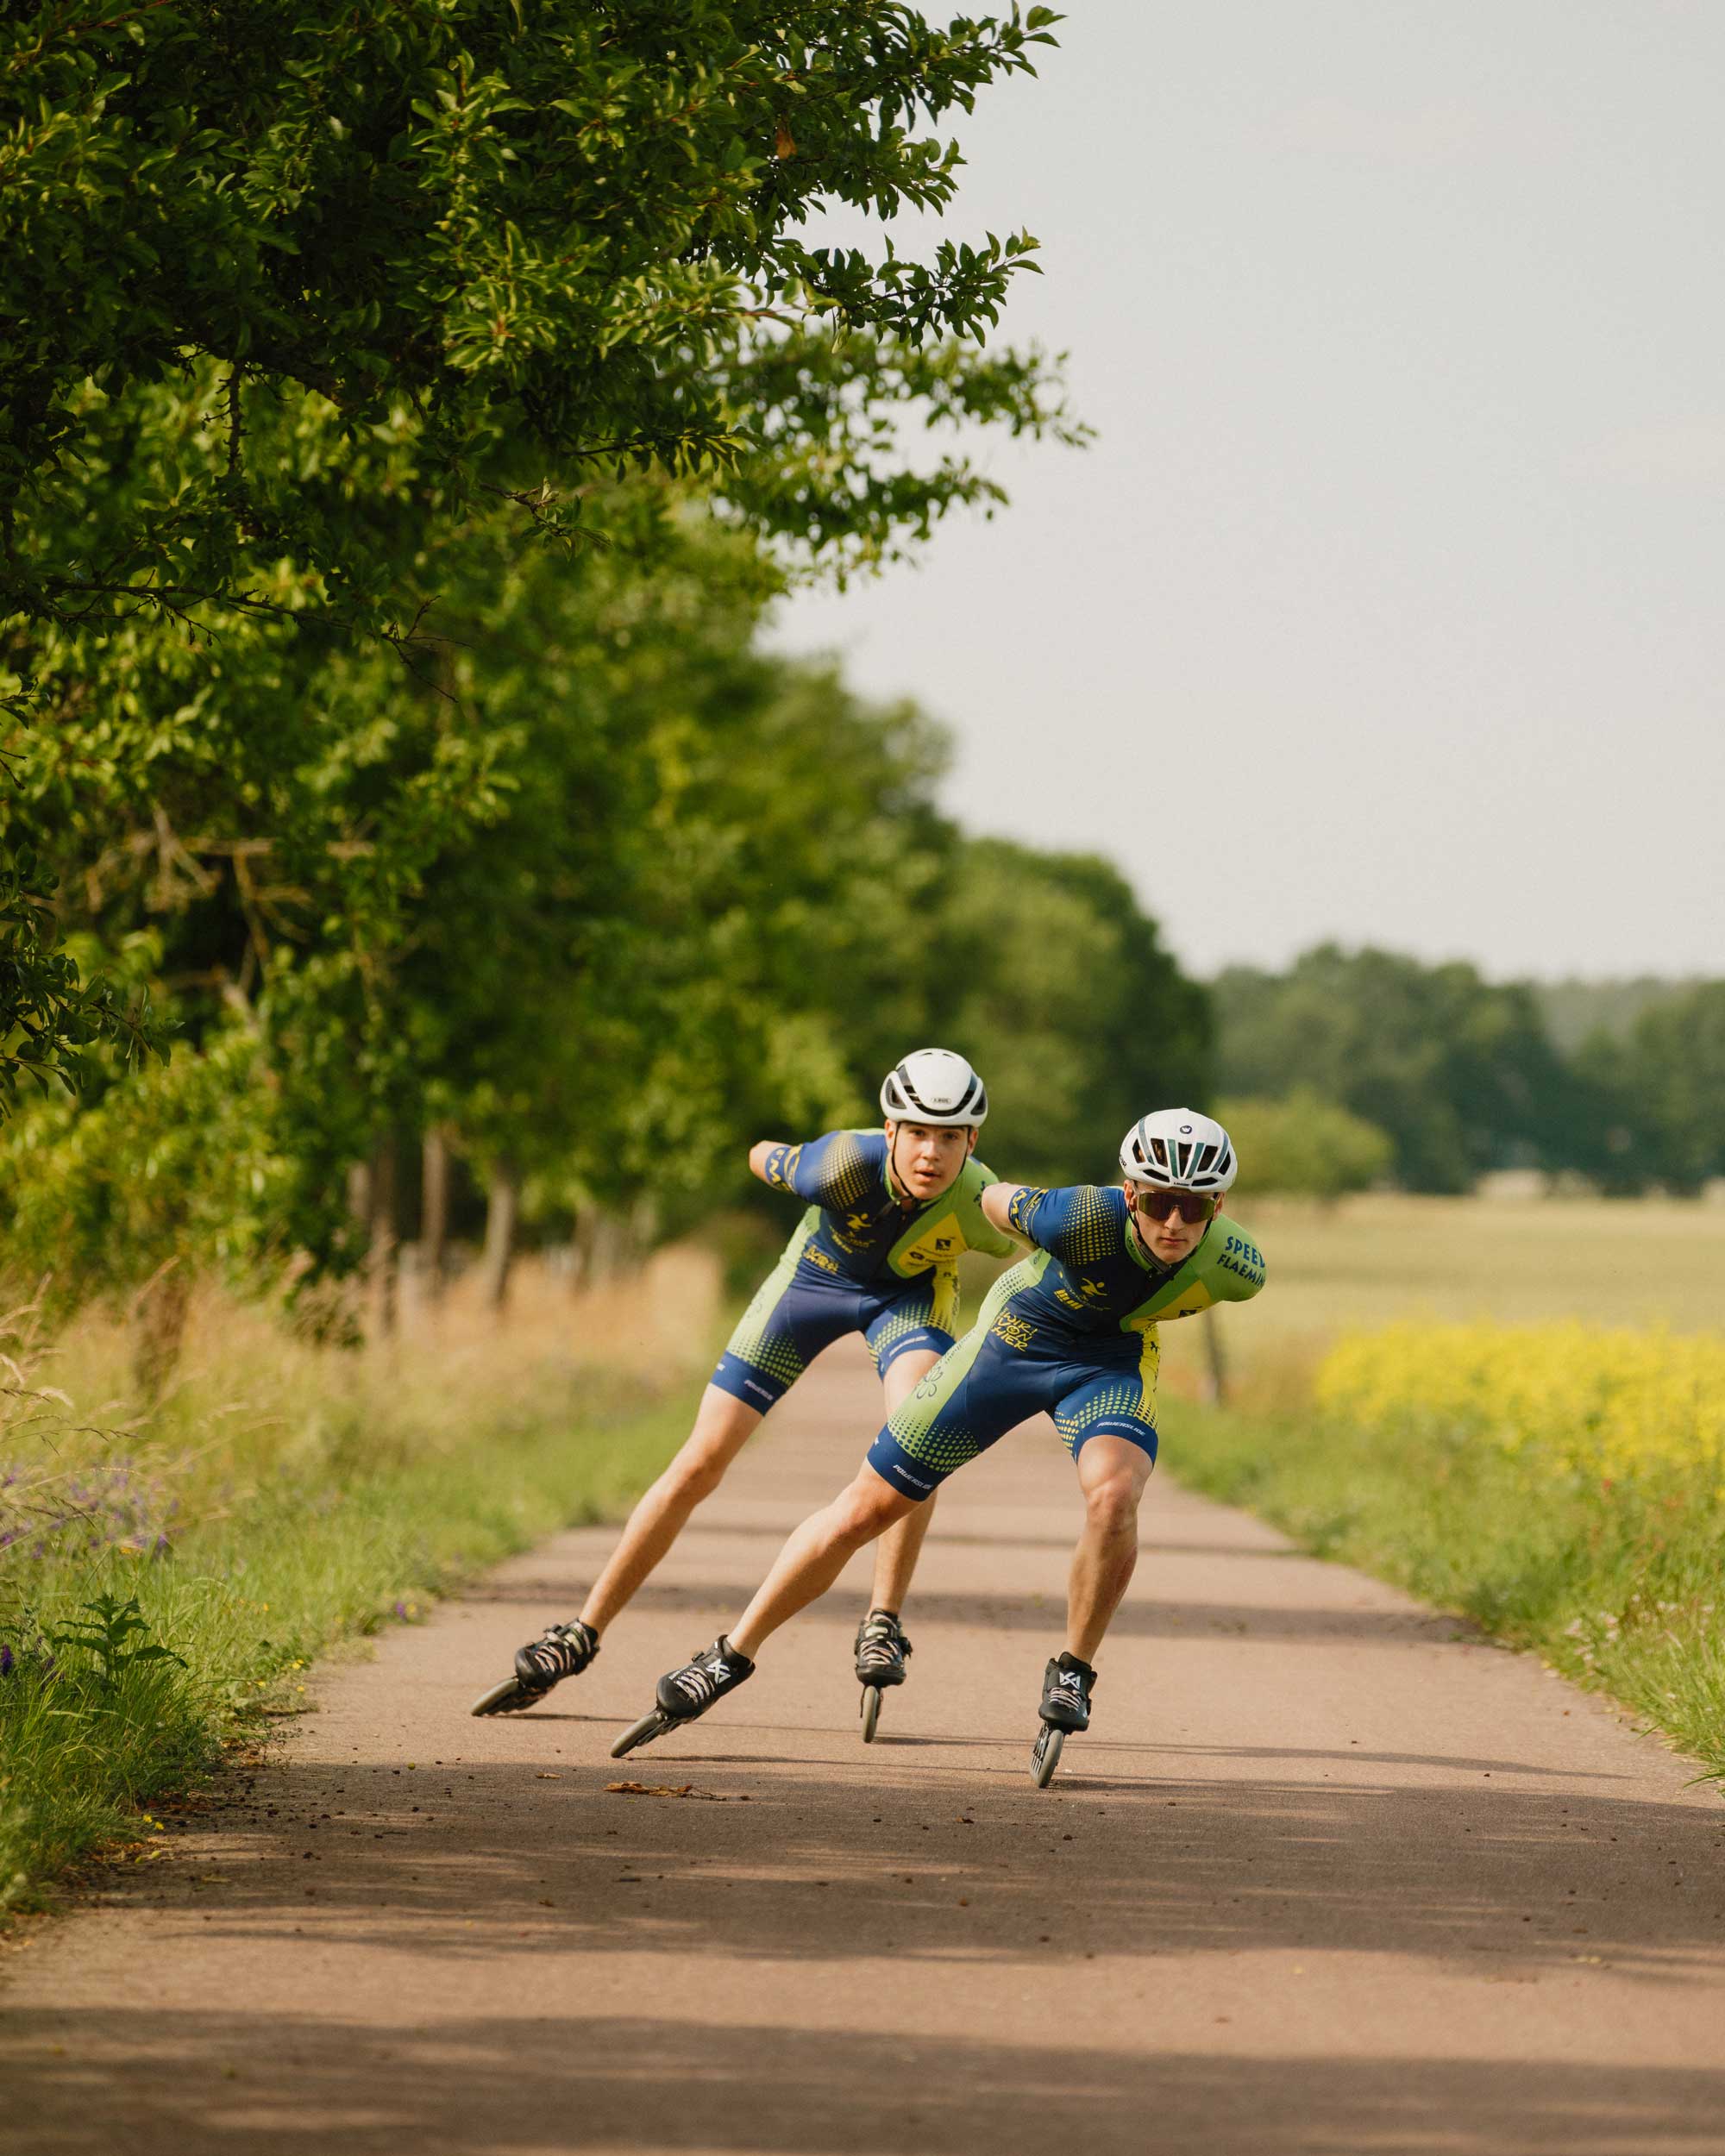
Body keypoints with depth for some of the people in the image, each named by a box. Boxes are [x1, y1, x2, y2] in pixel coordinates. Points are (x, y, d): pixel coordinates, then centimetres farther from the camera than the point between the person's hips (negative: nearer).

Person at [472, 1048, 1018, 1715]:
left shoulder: (980, 1205, -35)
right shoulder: (844, 1165, -38)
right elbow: (767, 1159, -13)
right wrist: (765, 1155, 6)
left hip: (909, 1289, 0)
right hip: (813, 1276, 0)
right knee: (700, 1464, -3)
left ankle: (883, 1624, -21)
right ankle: (581, 1636, 7)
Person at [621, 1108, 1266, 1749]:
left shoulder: (1236, 1269, -27)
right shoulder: (1086, 1218, -36)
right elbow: (996, 1199, -13)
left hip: (1111, 1359, 1)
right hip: (1017, 1332, -1)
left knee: (1114, 1494, -31)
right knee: (866, 1508, 2)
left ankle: (1072, 1672, -8)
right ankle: (733, 1655, 18)